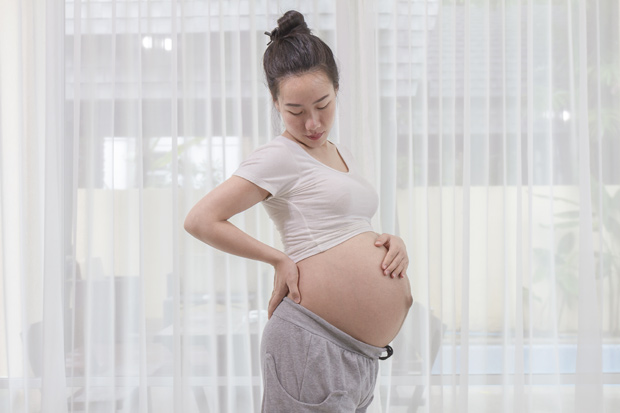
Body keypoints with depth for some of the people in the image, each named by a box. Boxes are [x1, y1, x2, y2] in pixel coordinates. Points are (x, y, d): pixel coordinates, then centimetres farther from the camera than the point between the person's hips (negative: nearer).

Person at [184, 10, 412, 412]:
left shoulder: (341, 155, 17)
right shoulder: (279, 157, -8)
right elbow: (201, 220, -15)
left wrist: (395, 244, 2)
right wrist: (280, 259, -11)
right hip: (314, 344, -8)